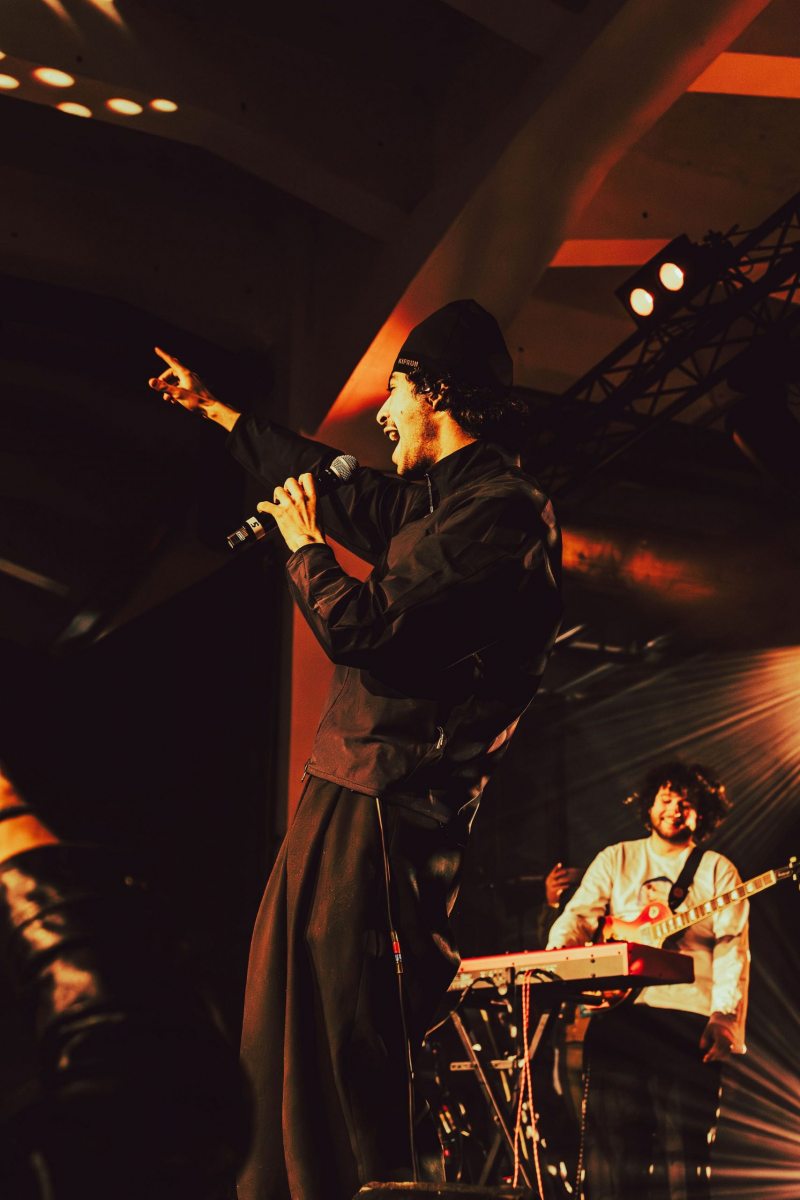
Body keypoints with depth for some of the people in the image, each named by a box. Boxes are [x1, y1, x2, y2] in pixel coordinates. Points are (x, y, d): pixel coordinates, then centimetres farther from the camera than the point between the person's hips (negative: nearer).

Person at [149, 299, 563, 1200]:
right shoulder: (432, 500, 17)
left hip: (382, 811, -10)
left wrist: (304, 545, -1)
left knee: (351, 1049, -10)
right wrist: (211, 408, 44)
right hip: (348, 794, 10)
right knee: (282, 1039, 15)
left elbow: (364, 630, -20)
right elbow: (326, 478, 33)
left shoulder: (500, 511, -14)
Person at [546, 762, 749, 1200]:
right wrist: (557, 951, -17)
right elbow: (580, 914, 5)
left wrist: (724, 1019, -13)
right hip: (617, 1011, 2)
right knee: (611, 1132, -3)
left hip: (689, 1014, -1)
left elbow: (731, 951, 1)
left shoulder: (718, 871, 10)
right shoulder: (615, 859, 16)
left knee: (685, 1143, -5)